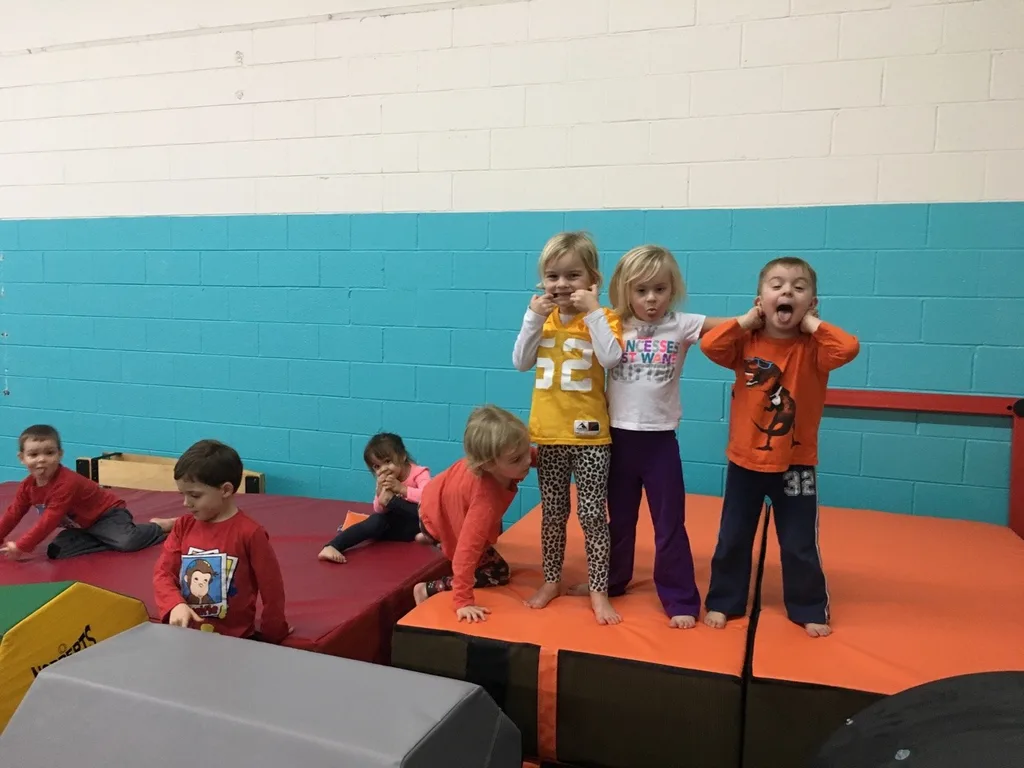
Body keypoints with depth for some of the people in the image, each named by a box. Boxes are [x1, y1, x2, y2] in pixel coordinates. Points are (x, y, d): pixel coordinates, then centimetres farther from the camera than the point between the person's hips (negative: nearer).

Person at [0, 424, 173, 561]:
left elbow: (49, 520, -30)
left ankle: (160, 526, -3)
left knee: (127, 542, -33)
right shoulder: (27, 486, -2)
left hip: (107, 514, -9)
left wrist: (22, 546, -28)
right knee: (55, 551, -14)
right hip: (80, 525, 9)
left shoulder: (67, 483, -29)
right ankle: (112, 539, -10)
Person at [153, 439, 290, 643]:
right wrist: (175, 605, -17)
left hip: (233, 639, -5)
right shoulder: (183, 526, 6)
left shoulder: (249, 533, -13)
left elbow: (271, 589, -7)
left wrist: (272, 635, 4)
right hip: (184, 633, 5)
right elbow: (163, 572, 3)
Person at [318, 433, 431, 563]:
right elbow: (379, 510, -3)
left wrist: (401, 489, -30)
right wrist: (380, 492, -21)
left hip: (419, 524, -3)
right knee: (377, 520, -29)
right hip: (396, 525, 3)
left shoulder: (419, 473, -12)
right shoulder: (383, 481, 4)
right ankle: (331, 547, -37)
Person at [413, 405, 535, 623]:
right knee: (497, 574, -2)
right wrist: (463, 601, -46)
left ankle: (430, 538, 48)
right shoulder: (486, 498, -47)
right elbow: (467, 549, -46)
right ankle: (427, 590, 3)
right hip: (438, 518, -7)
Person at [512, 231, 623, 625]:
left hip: (588, 434, -4)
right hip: (548, 433, 4)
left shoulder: (603, 316, -6)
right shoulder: (544, 317, 7)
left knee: (592, 515, 3)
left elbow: (611, 359, -23)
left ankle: (598, 590, 16)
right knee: (552, 513, 15)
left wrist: (593, 311, -22)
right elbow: (520, 363, -2)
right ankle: (552, 581, 29)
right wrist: (533, 317, -10)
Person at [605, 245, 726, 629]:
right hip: (619, 436, 1)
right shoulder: (614, 326, -1)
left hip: (660, 439, -1)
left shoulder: (681, 325, -4)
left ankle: (680, 600, 21)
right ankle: (611, 582, 39)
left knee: (670, 524, 8)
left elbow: (728, 325, -14)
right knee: (619, 519, 19)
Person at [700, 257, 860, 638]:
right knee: (732, 539, 13)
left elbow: (848, 348, -28)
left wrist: (811, 323, -18)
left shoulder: (812, 348, -8)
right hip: (744, 461, 1)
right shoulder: (747, 342, -5)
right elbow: (709, 345, -22)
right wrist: (747, 320, -15)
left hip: (795, 465, -1)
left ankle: (810, 610, 29)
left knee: (800, 545, 10)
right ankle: (723, 602, 29)